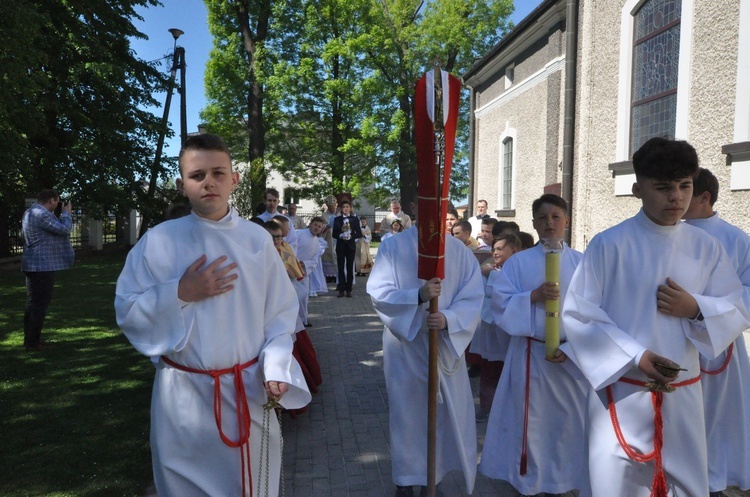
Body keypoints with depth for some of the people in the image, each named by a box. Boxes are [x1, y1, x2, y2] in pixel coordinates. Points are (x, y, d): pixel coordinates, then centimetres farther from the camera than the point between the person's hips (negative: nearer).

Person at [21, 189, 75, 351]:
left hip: (33, 265, 11)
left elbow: (53, 228, 20)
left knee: (32, 303, 15)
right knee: (40, 304, -5)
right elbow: (64, 230, -16)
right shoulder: (42, 214, -19)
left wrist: (61, 214, 12)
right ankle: (32, 342, -2)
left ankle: (30, 339, 22)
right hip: (43, 265, -11)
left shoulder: (30, 212, 15)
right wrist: (67, 213, -2)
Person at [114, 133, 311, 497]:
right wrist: (179, 294, -17)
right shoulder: (158, 241, -6)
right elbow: (126, 310, -2)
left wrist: (276, 366, -12)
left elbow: (280, 312, 1)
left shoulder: (257, 240, -3)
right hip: (183, 394, 0)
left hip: (248, 391, 1)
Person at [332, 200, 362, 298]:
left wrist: (351, 236, -16)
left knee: (350, 268, 1)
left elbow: (359, 234, 1)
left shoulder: (355, 219, 5)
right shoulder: (337, 219, 6)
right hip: (340, 246, 1)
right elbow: (334, 234, 3)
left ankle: (349, 290, 6)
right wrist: (341, 235, -17)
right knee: (341, 268, 1)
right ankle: (341, 289, 6)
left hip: (351, 246, -1)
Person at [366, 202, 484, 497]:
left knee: (451, 412, 9)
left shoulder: (460, 251, -1)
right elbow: (379, 293, -12)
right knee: (407, 412, 11)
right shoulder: (392, 247, -4)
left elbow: (473, 298, -6)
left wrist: (448, 318, -25)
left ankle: (443, 471, 31)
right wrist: (418, 295, -27)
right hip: (405, 346, -1)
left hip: (447, 345, 1)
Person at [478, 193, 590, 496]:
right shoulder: (518, 262, 0)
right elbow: (500, 303, -6)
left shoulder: (581, 262, 1)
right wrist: (534, 296, -20)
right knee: (530, 418, 8)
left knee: (571, 420, 10)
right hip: (530, 353, -1)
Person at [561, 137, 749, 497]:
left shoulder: (706, 247, 3)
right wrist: (635, 356, -18)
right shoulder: (609, 244, -11)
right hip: (622, 393, -4)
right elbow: (578, 313, -11)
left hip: (682, 395, 4)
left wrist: (696, 309, -14)